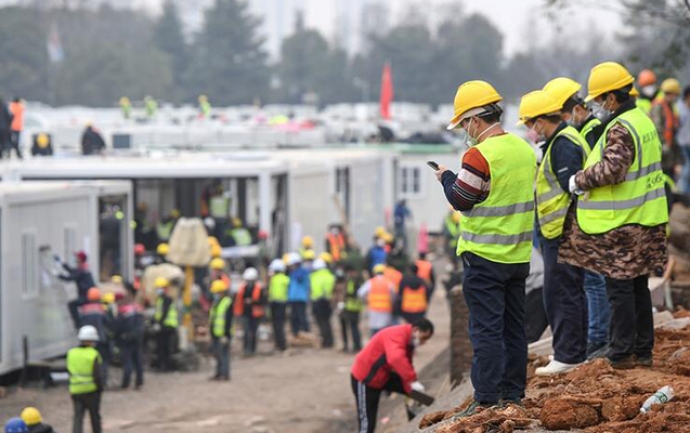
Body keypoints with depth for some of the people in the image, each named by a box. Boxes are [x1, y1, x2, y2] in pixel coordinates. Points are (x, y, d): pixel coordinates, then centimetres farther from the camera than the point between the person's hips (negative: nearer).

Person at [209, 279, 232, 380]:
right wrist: (211, 334, 23)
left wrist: (226, 335, -20)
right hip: (215, 334, 9)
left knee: (223, 354, -7)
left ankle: (225, 374, -4)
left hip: (223, 335, -9)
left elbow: (228, 321, -17)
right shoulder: (215, 303, 16)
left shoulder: (227, 303, -13)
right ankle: (219, 374, 20)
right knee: (217, 355, 13)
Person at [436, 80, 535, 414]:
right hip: (518, 255, 8)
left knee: (486, 329, -4)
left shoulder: (479, 155, -18)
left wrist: (446, 177, 5)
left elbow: (461, 201, -13)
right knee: (513, 326, 14)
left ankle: (487, 399, -4)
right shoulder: (525, 149, 7)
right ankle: (513, 393, 20)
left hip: (484, 258, -8)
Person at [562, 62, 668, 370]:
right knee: (639, 287, 15)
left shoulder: (620, 130, -18)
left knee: (619, 289, -2)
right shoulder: (642, 120, 13)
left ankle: (621, 354, 3)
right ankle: (643, 351, 21)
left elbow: (611, 169, -29)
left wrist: (579, 180, -14)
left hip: (620, 228, -9)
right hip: (645, 221, 9)